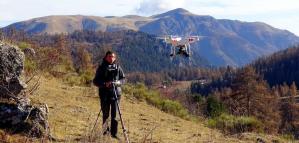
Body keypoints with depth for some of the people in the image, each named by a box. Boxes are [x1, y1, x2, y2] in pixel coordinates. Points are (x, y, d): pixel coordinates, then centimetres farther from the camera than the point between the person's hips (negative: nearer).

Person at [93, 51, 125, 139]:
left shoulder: (117, 67, 7)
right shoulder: (101, 68, 1)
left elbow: (123, 79, 13)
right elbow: (95, 81, -2)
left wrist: (118, 82, -8)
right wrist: (104, 84, -17)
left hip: (115, 93, 1)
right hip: (104, 94, -1)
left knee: (114, 114, -2)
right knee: (105, 114, 3)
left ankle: (114, 133, 4)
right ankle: (105, 130, 20)